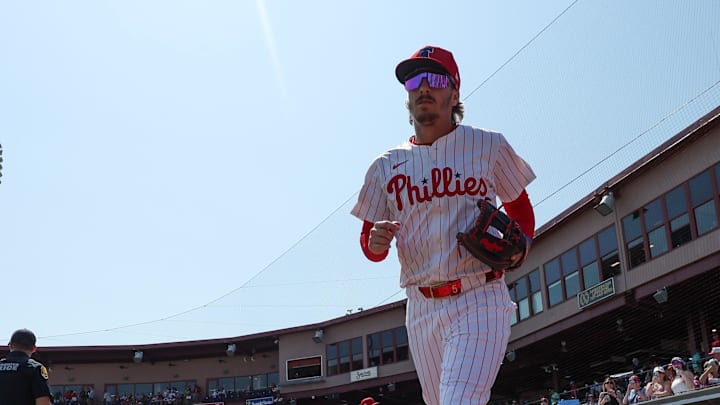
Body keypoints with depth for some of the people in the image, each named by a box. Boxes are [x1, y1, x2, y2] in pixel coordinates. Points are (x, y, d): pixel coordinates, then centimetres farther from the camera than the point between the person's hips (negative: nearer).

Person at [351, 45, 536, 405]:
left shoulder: (488, 146, 4)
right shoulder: (385, 166, 10)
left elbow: (519, 205, 16)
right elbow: (369, 240, 13)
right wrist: (375, 243, -12)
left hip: (479, 301, -3)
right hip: (421, 308, 4)